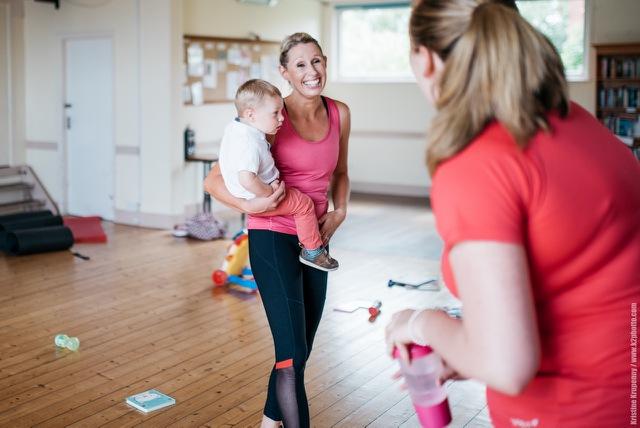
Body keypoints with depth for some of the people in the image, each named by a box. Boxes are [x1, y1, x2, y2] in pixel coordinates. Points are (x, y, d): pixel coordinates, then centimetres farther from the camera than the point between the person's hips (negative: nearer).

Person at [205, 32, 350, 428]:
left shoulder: (339, 114, 2)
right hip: (274, 239, -6)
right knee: (292, 355, -9)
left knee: (300, 350, 18)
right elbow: (213, 180, -11)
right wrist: (248, 205, -27)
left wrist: (340, 211, 2)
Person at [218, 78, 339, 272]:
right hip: (257, 198, -11)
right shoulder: (250, 143, -34)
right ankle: (312, 251, 11)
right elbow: (247, 179, -45)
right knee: (304, 203, -2)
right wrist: (268, 192, -27)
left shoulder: (234, 126, -1)